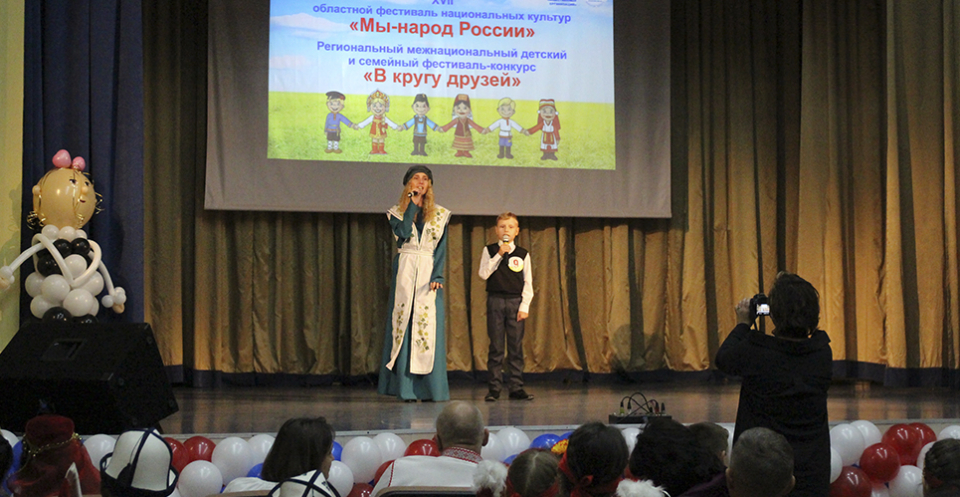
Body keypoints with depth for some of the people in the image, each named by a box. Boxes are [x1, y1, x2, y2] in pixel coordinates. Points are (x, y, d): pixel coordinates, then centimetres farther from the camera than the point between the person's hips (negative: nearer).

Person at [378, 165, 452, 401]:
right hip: (405, 270, 0)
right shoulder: (396, 212, 10)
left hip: (429, 271, 0)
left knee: (429, 325, -6)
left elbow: (441, 248, 4)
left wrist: (437, 276, -8)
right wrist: (412, 204, -6)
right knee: (404, 322, -4)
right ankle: (405, 388, -4)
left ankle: (431, 387, -4)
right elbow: (403, 233, -11)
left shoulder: (440, 214, 11)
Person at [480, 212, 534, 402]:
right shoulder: (490, 251, 4)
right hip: (495, 301, -1)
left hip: (516, 302, 1)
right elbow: (483, 274, -9)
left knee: (516, 346, 1)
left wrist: (524, 306, -4)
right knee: (496, 346, 0)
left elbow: (528, 283, 5)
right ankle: (494, 387, 4)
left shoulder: (523, 254, 7)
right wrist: (499, 255, -14)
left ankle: (516, 387, 5)